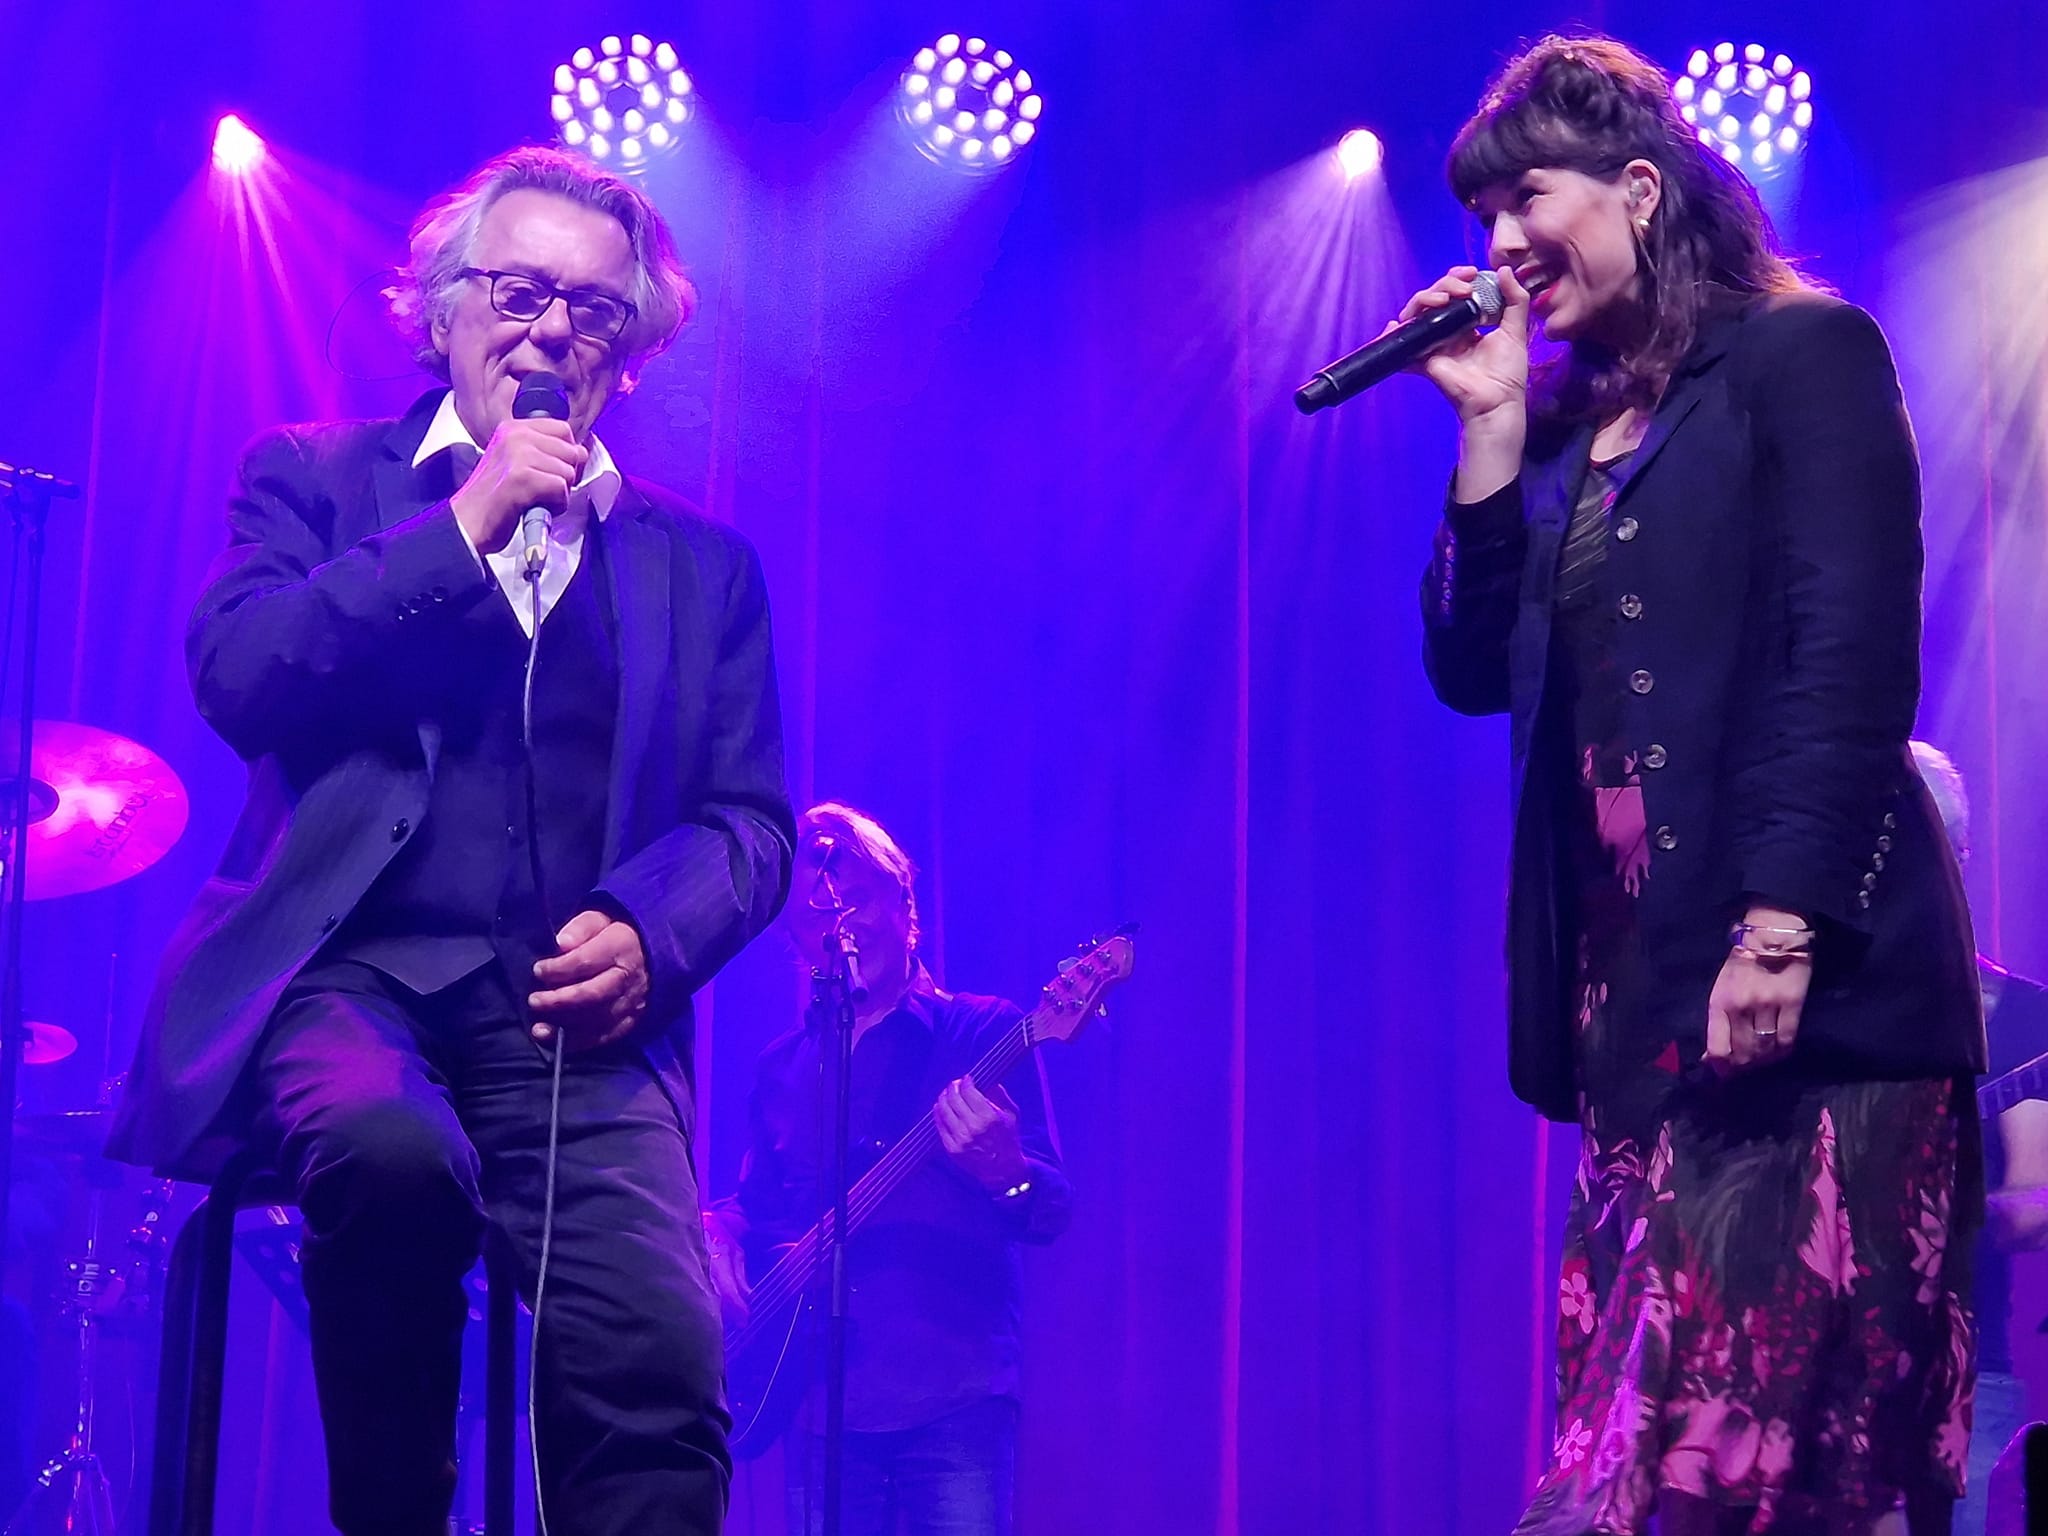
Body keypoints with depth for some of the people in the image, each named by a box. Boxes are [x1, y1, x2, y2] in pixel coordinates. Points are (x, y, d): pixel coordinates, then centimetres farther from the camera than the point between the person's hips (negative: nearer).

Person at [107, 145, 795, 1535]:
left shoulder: (703, 565, 18)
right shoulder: (315, 480, 13)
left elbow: (750, 822, 11)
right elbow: (235, 675, -5)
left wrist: (646, 933, -10)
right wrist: (466, 524, -7)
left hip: (571, 1014, 1)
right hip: (344, 973, -1)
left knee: (658, 1368, -26)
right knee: (392, 1149, -36)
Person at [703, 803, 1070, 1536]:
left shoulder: (984, 1033, 3)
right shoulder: (782, 1067, 17)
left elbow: (1050, 1214, -3)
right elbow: (758, 1200, 24)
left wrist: (1004, 1172, -26)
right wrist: (720, 1229, 1)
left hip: (954, 1393, -4)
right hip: (820, 1398, 5)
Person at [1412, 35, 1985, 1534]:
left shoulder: (1804, 353, -1)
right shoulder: (1564, 425, 19)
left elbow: (1857, 659, -11)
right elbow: (1474, 667, 11)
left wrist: (1781, 928, -21)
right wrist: (1492, 422, 6)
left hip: (1808, 991, -7)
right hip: (1634, 997, 7)